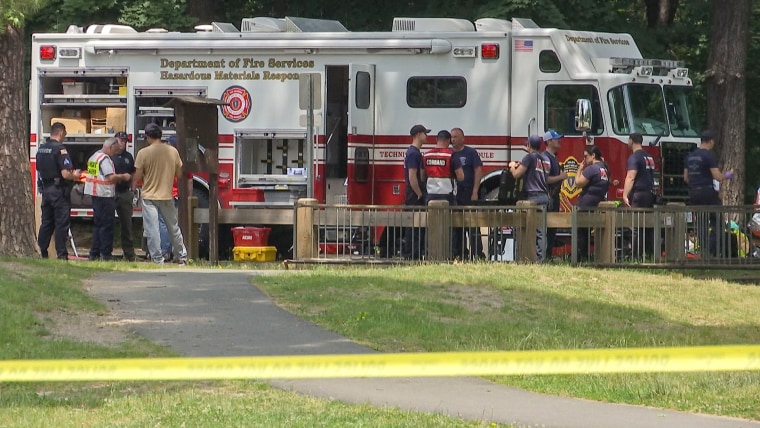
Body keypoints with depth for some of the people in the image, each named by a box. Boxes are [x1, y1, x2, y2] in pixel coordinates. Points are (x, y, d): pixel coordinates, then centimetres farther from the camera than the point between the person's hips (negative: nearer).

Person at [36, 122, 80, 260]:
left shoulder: (41, 149, 8)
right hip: (59, 190, -7)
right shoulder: (60, 149, -16)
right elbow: (65, 174, -23)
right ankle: (61, 254, -3)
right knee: (62, 223, -2)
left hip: (45, 189, 7)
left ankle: (42, 252, 15)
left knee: (46, 222, 13)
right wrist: (74, 176, -1)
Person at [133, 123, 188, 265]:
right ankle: (181, 256, 23)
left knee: (152, 229, 0)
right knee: (173, 228, 15)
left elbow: (137, 177, -10)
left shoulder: (144, 153, -12)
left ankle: (157, 259, -3)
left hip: (149, 196, -4)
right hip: (167, 195, 4)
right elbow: (179, 174, 6)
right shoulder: (173, 151, -2)